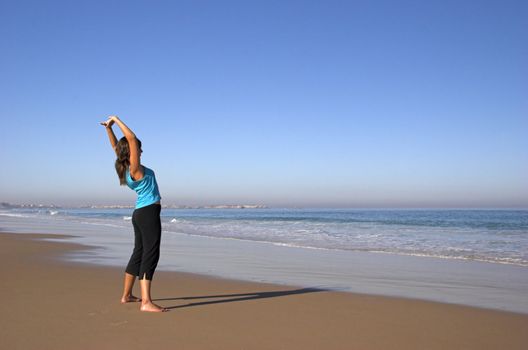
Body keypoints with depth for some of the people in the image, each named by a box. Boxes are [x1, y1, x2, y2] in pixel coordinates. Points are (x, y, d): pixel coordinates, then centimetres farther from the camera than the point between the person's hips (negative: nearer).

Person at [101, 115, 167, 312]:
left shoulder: (126, 168, 8)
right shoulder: (135, 168, -14)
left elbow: (116, 147, 20)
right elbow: (131, 138, -19)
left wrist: (109, 128, 14)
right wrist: (116, 121, -11)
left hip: (140, 213, 10)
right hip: (149, 213, -10)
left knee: (139, 252, 17)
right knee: (150, 255, -12)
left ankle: (127, 295, 27)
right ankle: (146, 302, -17)